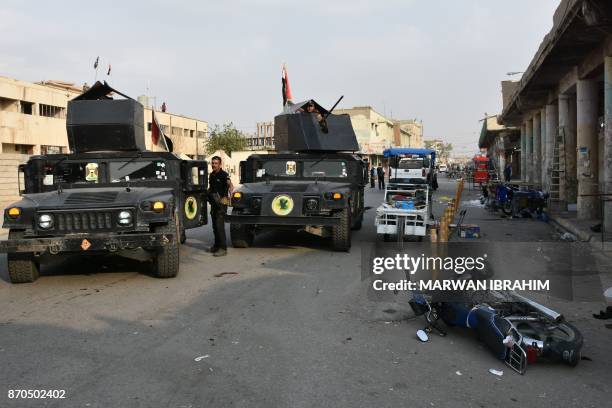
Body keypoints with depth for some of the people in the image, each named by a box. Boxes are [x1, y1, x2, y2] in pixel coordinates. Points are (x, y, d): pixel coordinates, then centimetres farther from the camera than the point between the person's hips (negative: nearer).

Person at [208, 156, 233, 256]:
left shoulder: (223, 174, -11)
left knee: (219, 225, -13)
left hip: (221, 203, -8)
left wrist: (230, 189, -49)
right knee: (214, 225, 14)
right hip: (213, 203, 8)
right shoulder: (211, 175, 13)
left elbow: (230, 184, -30)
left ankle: (223, 248, -12)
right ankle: (217, 245, 27)